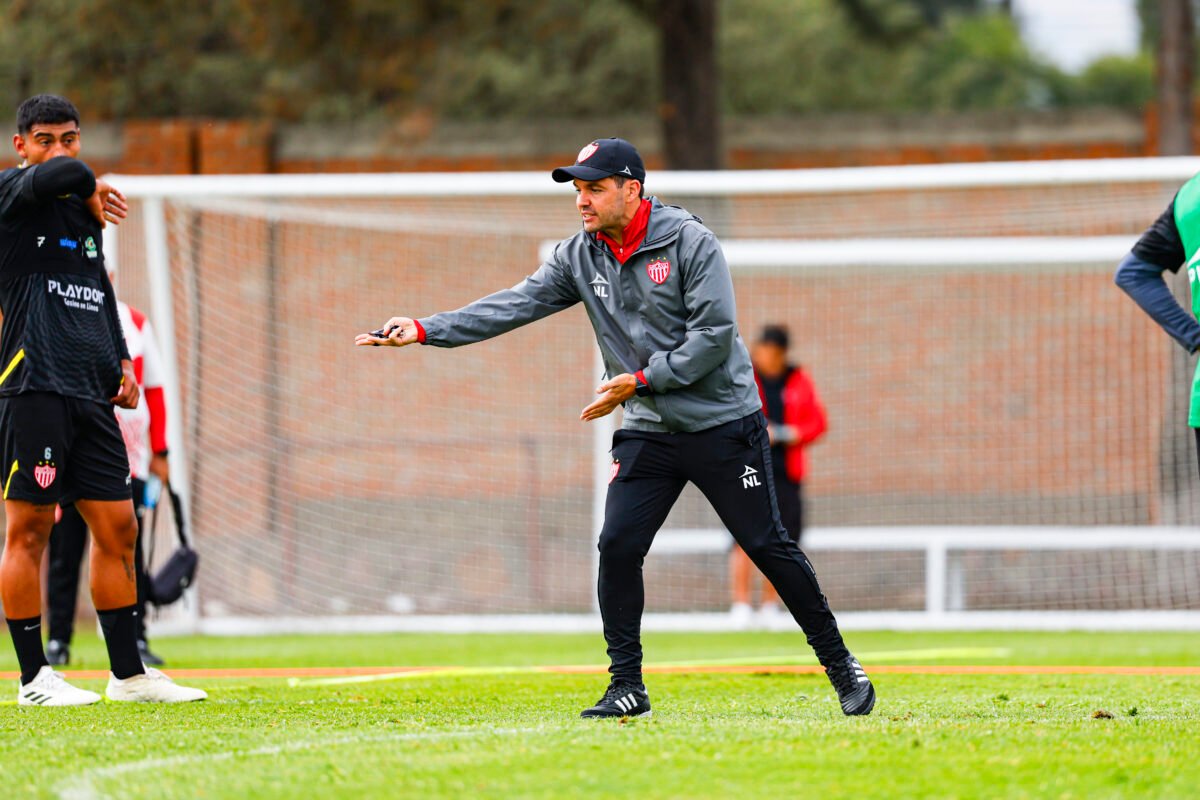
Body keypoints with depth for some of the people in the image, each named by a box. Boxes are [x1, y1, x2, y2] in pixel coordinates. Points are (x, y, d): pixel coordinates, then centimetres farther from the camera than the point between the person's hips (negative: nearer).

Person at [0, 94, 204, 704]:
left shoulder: (84, 214, 20)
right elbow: (64, 174, -24)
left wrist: (122, 362, 16)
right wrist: (90, 191, -3)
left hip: (93, 394, 8)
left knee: (117, 528, 7)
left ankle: (128, 673, 14)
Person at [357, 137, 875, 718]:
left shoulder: (689, 243, -12)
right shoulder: (579, 257, 2)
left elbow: (714, 334, -17)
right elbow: (514, 305, -5)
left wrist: (641, 380, -19)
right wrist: (425, 330, -16)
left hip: (723, 425, -4)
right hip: (647, 432, 4)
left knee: (767, 546, -1)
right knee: (618, 548, -9)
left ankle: (839, 665, 12)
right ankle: (627, 687, 1)